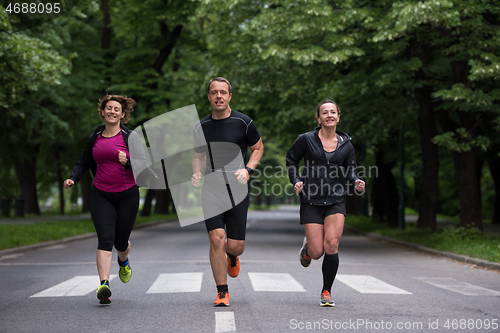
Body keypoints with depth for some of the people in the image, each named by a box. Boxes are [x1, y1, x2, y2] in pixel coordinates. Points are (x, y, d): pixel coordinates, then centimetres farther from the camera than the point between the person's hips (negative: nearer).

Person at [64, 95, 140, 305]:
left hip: (127, 195, -1)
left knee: (121, 241, 9)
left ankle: (123, 261, 46)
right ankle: (104, 285, -23)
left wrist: (127, 162, -24)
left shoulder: (130, 137, -3)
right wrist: (73, 179, 3)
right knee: (105, 239, -15)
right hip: (101, 195, 1)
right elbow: (84, 162, 19)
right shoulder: (95, 138, 7)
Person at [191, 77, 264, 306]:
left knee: (235, 246, -1)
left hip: (237, 190, -1)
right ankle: (222, 292, 0)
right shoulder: (201, 127, 6)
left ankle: (232, 257, 40)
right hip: (211, 190, 1)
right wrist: (197, 174, -1)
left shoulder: (243, 122, -1)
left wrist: (247, 170, -5)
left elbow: (258, 148, 11)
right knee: (216, 239, -13)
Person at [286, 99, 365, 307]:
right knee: (317, 253, -5)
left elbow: (350, 171, 13)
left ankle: (326, 293, 2)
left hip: (336, 202, 1)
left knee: (331, 246, -15)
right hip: (311, 202, -1)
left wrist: (356, 182, -8)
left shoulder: (346, 145, 4)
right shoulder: (306, 140, -2)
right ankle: (307, 246, 36)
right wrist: (296, 180, -4)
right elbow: (291, 159, 11)